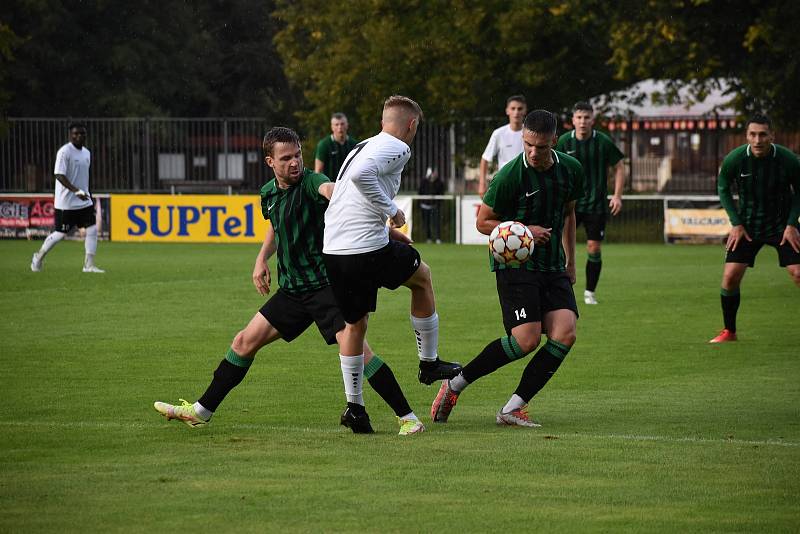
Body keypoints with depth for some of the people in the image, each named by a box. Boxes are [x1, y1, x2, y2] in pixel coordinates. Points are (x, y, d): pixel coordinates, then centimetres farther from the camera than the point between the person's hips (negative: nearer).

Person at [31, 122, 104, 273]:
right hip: (66, 203, -7)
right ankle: (39, 256, 23)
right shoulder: (64, 152, -14)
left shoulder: (86, 153, 11)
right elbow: (59, 175, -22)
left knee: (92, 229, -4)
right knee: (61, 233, 1)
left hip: (84, 200, 7)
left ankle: (89, 265, 1)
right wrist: (76, 191, -31)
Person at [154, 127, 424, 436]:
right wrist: (262, 258, 15)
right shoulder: (269, 193, 8)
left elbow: (328, 188, -41)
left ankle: (407, 418, -14)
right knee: (245, 342, 10)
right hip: (291, 290, 7)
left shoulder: (310, 183, -15)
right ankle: (201, 412, 23)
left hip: (324, 284, -7)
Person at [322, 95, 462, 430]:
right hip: (368, 249, -7)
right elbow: (361, 175, -25)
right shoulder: (397, 148, -6)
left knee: (354, 324, 21)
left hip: (332, 252, 7)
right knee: (422, 277, 21)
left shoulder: (360, 148, 21)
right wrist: (391, 211, -14)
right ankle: (429, 363, 29)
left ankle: (354, 406, 18)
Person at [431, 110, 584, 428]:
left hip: (553, 266, 6)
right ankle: (455, 384, 0)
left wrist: (570, 262, 21)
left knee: (565, 334, -13)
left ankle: (512, 409, -6)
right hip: (515, 264, -6)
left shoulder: (571, 170, 3)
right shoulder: (511, 175, -15)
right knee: (526, 339, -19)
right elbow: (483, 222, -5)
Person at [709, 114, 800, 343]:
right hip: (747, 226, 1)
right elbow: (723, 189, 3)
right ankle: (729, 331, 10)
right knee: (730, 276, -8)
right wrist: (736, 223, -3)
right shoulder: (734, 159, -15)